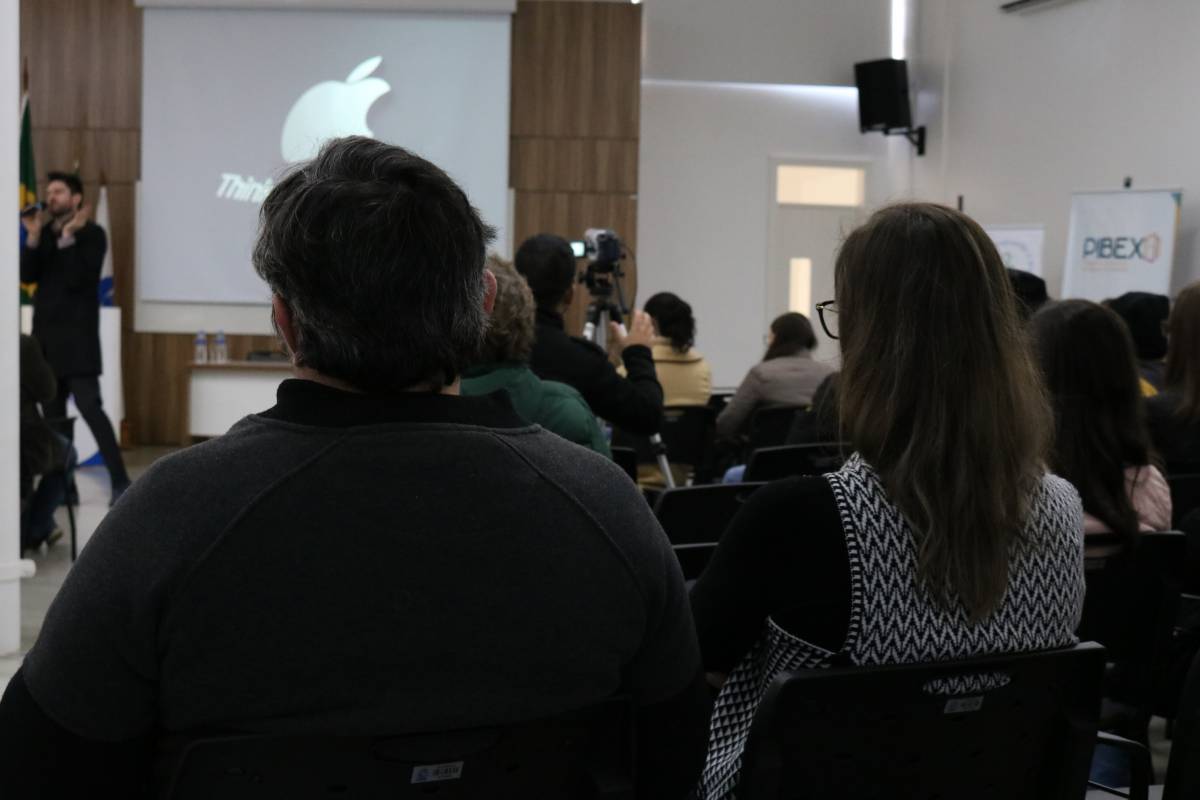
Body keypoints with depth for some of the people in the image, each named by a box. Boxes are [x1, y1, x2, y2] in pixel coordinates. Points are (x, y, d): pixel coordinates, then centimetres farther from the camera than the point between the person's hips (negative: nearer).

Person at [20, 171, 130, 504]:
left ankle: (120, 482, -12)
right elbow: (27, 275, 0)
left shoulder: (92, 233, -4)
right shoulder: (44, 233, 13)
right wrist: (34, 237, -11)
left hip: (77, 337, -6)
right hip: (46, 335, 6)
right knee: (52, 414, 7)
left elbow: (77, 279, -17)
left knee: (90, 408, -13)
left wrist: (68, 237, -20)